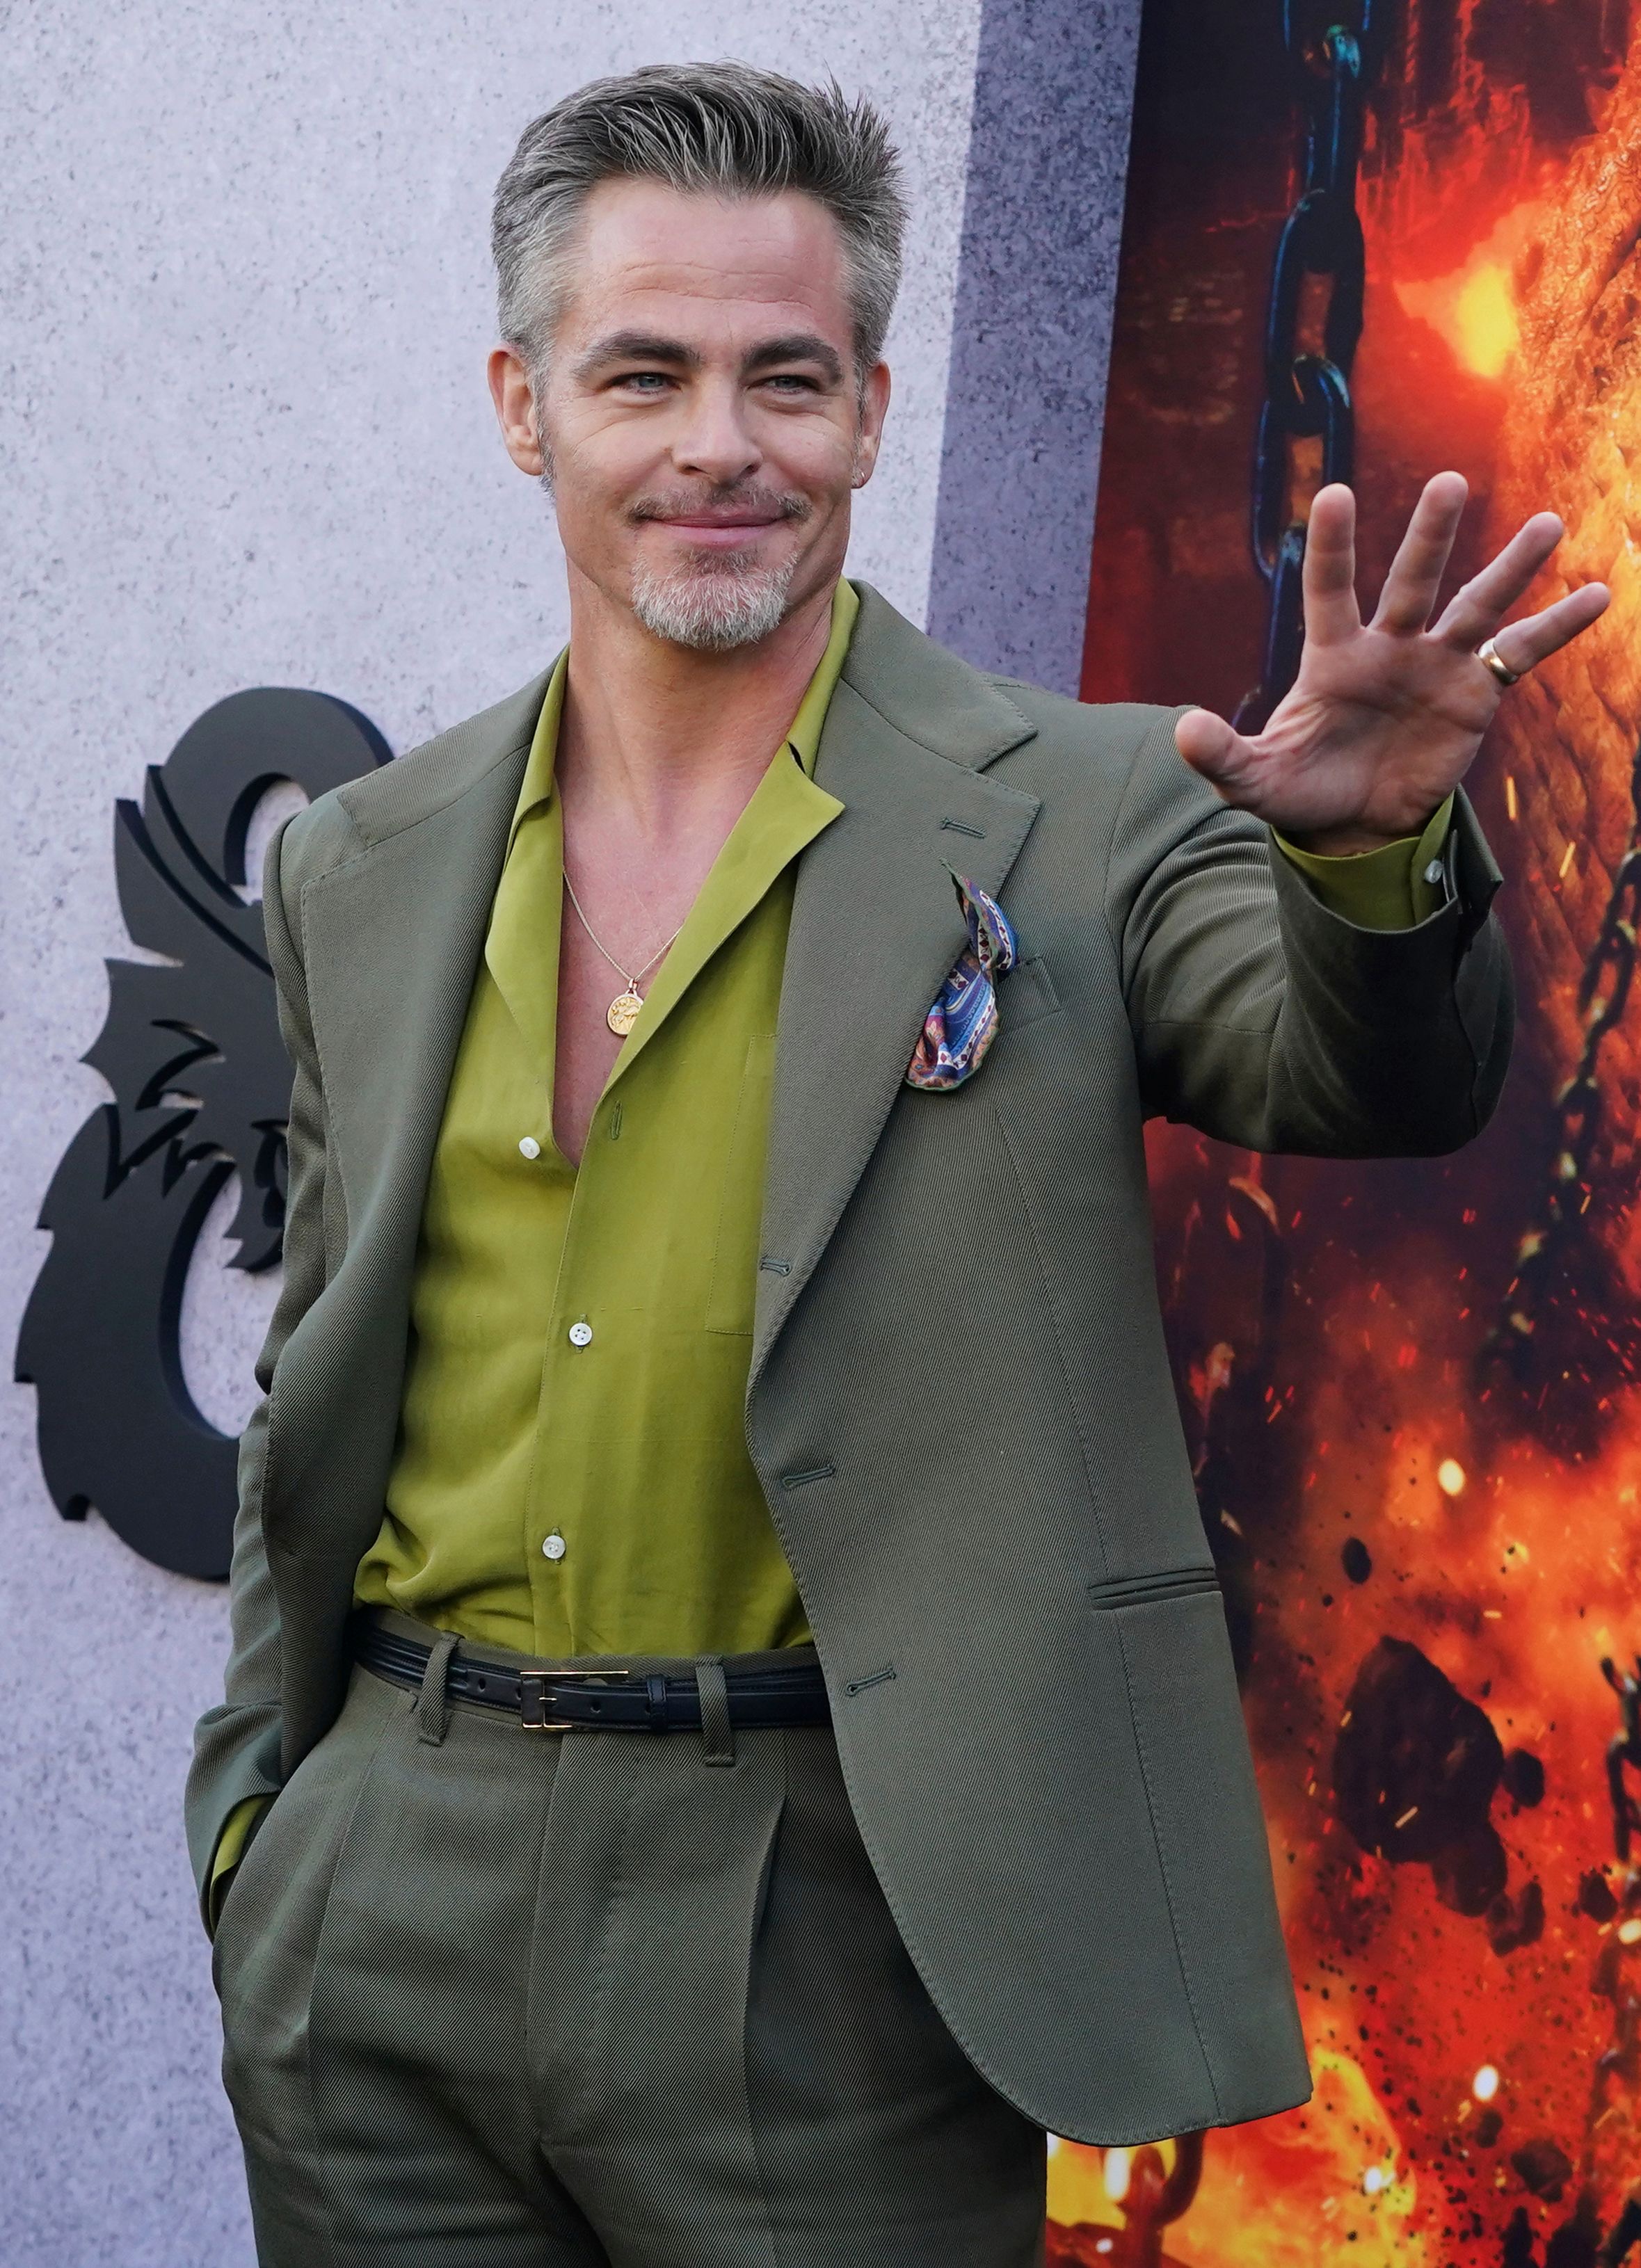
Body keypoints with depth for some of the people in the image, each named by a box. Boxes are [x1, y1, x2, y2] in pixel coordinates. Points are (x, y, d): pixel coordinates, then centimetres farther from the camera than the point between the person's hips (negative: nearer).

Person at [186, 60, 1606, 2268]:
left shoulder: (1077, 819, -3)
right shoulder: (361, 869, 9)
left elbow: (1368, 1075, -19)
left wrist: (1376, 846, -38)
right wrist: (250, 1800, 12)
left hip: (825, 1922, -3)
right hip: (389, 1902, 4)